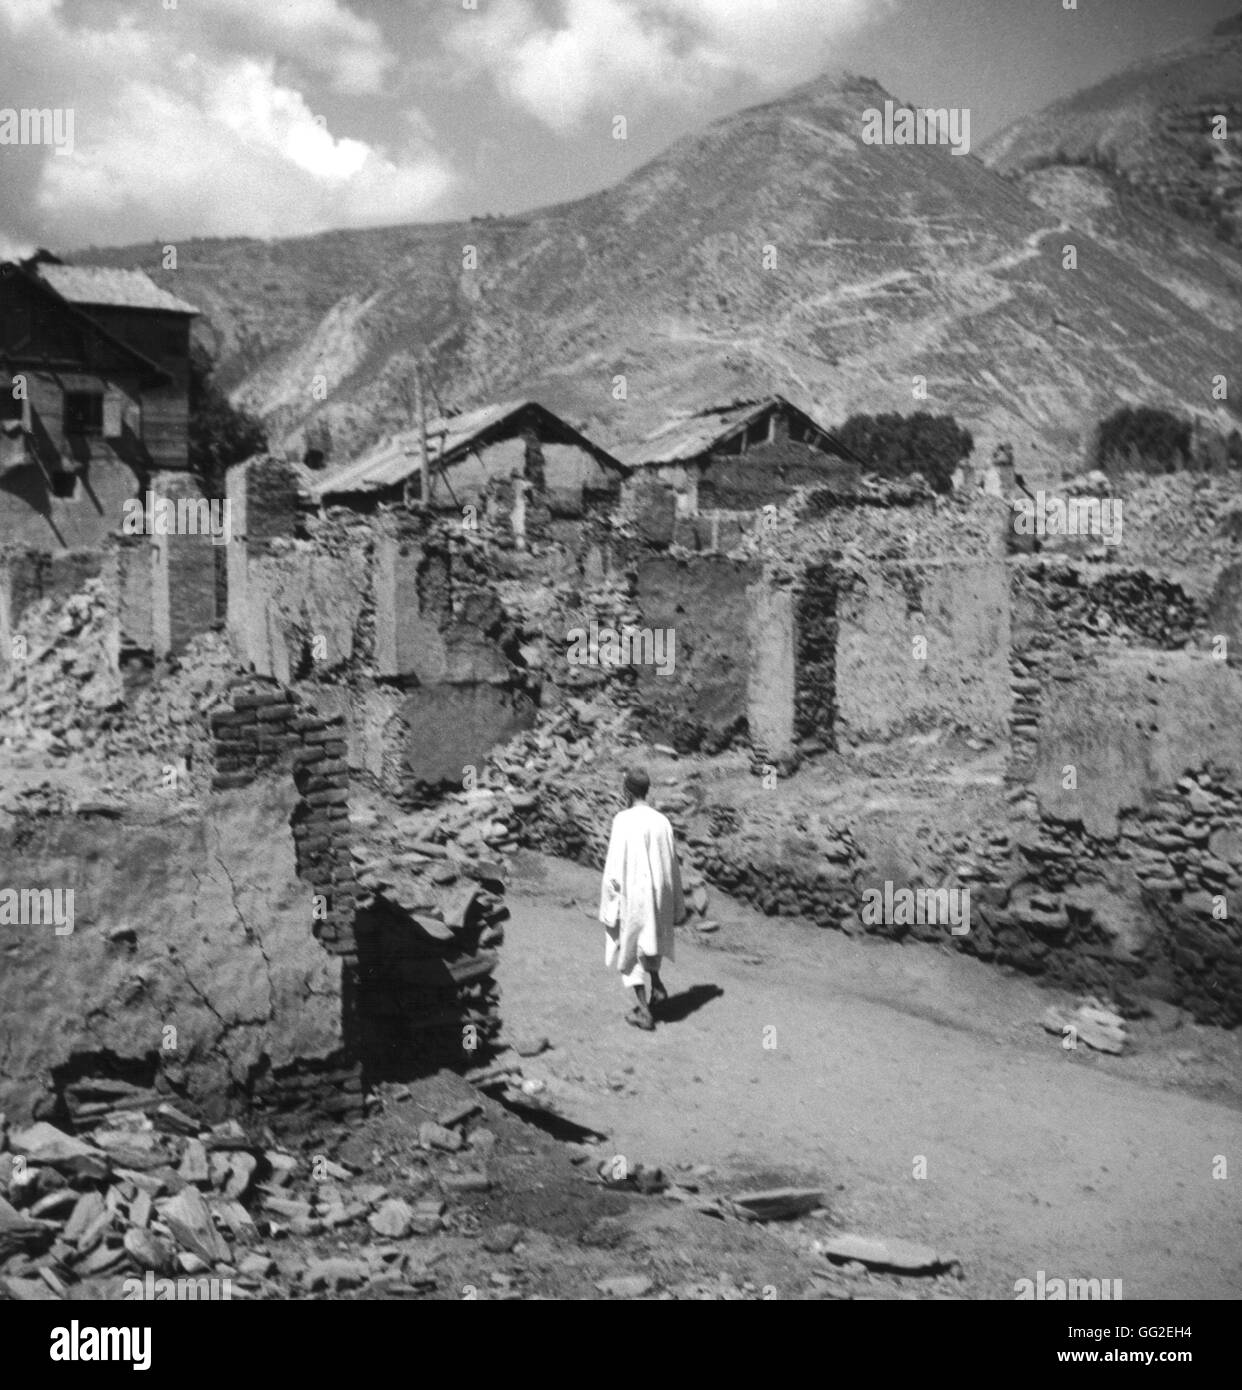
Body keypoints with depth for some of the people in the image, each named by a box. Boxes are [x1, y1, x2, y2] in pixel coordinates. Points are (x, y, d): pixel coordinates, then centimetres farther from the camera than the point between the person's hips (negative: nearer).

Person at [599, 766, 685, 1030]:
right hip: (657, 893, 5)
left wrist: (609, 906, -8)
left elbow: (615, 867, -16)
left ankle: (644, 1011, 9)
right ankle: (656, 985, 20)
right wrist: (676, 908, 14)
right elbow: (673, 867, 4)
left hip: (631, 895, -5)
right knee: (648, 938, 31)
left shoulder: (623, 821, -17)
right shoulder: (662, 821, -3)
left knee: (629, 950, 9)